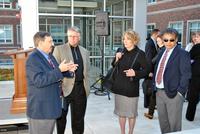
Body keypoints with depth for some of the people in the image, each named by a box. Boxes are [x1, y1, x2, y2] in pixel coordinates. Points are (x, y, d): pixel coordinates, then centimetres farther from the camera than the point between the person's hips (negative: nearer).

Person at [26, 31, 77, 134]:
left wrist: (67, 70, 1)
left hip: (51, 105, 9)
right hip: (40, 109, -9)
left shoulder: (49, 56, 11)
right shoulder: (33, 59, -17)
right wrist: (59, 70, -27)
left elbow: (54, 75, 20)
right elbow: (39, 81, -27)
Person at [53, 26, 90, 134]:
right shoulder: (59, 49, -2)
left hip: (81, 88, 4)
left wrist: (87, 87, 8)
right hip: (65, 88, -3)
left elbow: (87, 71, 15)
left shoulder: (85, 51, 12)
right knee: (61, 117, 11)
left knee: (79, 118, 14)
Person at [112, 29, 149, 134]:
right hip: (119, 87, 5)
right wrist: (116, 59, -6)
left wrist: (135, 73, -24)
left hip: (132, 88, -4)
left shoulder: (140, 54, -9)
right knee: (121, 112, 14)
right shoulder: (121, 52, 6)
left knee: (131, 113, 9)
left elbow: (146, 71, -7)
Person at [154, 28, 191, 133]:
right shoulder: (162, 53, 12)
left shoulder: (182, 54, -8)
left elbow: (186, 74, -12)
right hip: (159, 92, 7)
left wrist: (180, 91, -15)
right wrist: (154, 84, 9)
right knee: (162, 121, 19)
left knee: (174, 123, 5)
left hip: (173, 93, -6)